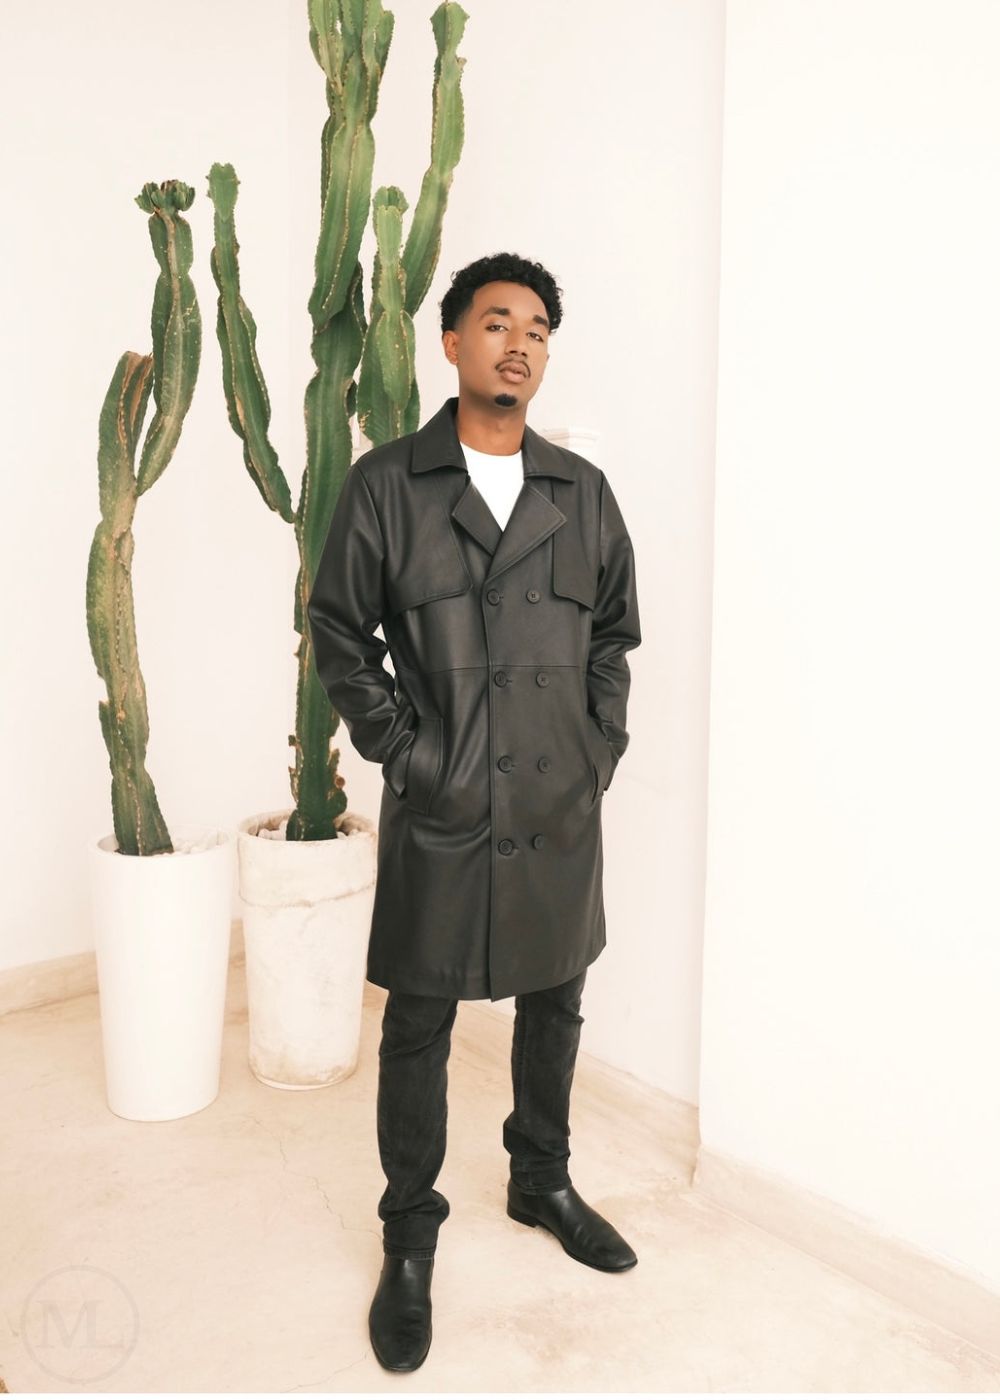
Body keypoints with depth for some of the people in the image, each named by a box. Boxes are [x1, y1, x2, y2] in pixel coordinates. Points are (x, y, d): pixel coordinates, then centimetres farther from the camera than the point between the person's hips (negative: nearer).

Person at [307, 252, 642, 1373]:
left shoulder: (582, 490, 6)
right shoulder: (385, 483, -3)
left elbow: (616, 631, 13)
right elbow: (338, 633, -1)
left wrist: (601, 748, 5)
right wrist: (405, 754, -7)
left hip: (562, 810, 4)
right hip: (441, 814, -3)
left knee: (554, 1002, 18)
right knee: (419, 1023, 8)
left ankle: (542, 1182, 43)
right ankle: (409, 1237, 30)